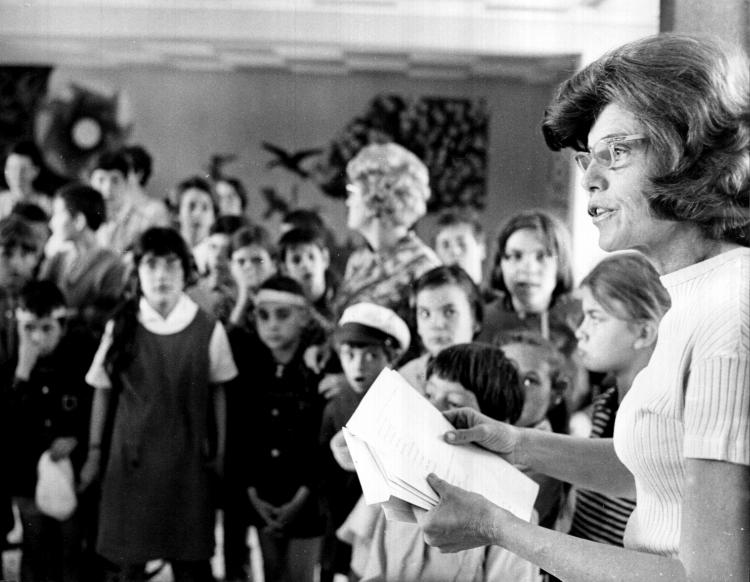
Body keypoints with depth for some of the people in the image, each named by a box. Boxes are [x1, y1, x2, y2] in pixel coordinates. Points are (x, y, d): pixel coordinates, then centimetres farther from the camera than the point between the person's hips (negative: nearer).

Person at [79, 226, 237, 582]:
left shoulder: (207, 330, -5)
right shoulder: (120, 327, -3)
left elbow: (217, 394, 3)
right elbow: (103, 392, 4)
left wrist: (218, 453, 3)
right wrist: (95, 452, 5)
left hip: (188, 460, 0)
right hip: (132, 458, 1)